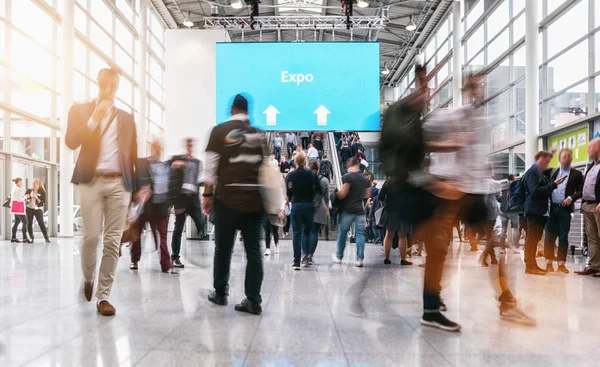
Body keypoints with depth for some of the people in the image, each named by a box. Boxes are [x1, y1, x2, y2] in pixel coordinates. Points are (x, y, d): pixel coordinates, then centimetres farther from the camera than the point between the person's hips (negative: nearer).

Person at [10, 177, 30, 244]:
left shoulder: (14, 189, 15)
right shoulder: (19, 189, -15)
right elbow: (19, 199, -21)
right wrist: (25, 197, -9)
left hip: (16, 208, 10)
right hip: (19, 208, -10)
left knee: (17, 222, 14)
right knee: (24, 222, -10)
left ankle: (13, 238, 16)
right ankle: (25, 238, -14)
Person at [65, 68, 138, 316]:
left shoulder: (126, 118, 16)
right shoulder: (80, 110, 9)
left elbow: (133, 153, 14)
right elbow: (71, 142, -6)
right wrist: (94, 118, -14)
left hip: (119, 184, 2)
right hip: (91, 182, -2)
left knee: (112, 241, -2)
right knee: (91, 236, -5)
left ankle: (103, 296, 4)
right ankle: (88, 278, 24)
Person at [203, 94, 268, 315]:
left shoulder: (220, 131, 1)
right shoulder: (259, 134, 10)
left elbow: (211, 166, -3)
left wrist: (207, 194, 4)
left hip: (228, 199, -2)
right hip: (255, 200, 2)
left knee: (223, 249, 12)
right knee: (253, 251, 4)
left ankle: (220, 293, 24)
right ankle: (253, 301, 4)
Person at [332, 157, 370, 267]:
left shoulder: (347, 177, -8)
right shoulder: (364, 179, 11)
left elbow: (343, 193, -16)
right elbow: (367, 195, 15)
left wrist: (336, 195, 2)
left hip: (348, 210, -4)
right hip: (360, 210, 4)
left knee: (342, 233, 9)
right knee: (360, 234, 3)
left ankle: (339, 257, 20)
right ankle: (359, 259, -2)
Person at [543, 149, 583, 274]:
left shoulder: (576, 174, 6)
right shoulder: (552, 171, 14)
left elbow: (581, 191, 0)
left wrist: (571, 198, -14)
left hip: (565, 208, -2)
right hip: (552, 207, 2)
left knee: (563, 237, 1)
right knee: (549, 236, 2)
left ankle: (561, 263, 7)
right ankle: (549, 262, 8)